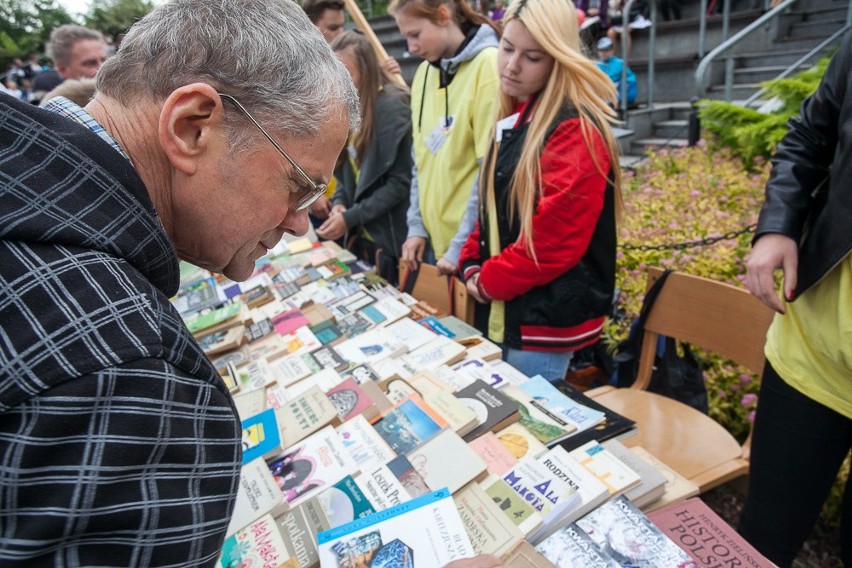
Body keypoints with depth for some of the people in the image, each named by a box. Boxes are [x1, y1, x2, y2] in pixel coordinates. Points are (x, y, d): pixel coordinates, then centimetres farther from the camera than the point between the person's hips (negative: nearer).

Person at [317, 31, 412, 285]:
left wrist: (350, 218, -18)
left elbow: (400, 182, -17)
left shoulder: (391, 107, -14)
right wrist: (339, 202, -5)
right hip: (357, 235, 7)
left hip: (390, 238, -7)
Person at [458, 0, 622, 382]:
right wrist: (473, 267, 3)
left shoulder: (574, 131, -18)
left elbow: (554, 240, -24)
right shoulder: (513, 119, 10)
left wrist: (488, 280, -11)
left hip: (547, 321, -9)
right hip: (503, 309, 9)